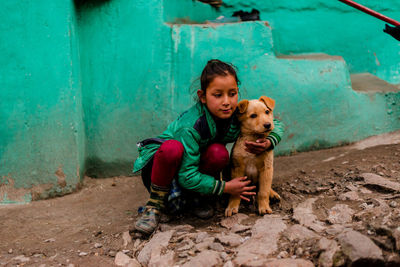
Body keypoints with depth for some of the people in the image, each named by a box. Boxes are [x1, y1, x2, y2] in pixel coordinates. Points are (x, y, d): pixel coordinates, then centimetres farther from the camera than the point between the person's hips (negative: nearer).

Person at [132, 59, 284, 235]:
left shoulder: (237, 116, -15)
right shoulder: (191, 126, -33)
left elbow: (276, 125, 1)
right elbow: (187, 177, -30)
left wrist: (268, 143, -21)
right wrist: (226, 187, -24)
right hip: (158, 164, -4)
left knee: (219, 153, -29)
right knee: (173, 148, -40)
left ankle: (197, 198, -4)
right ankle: (155, 204, -19)